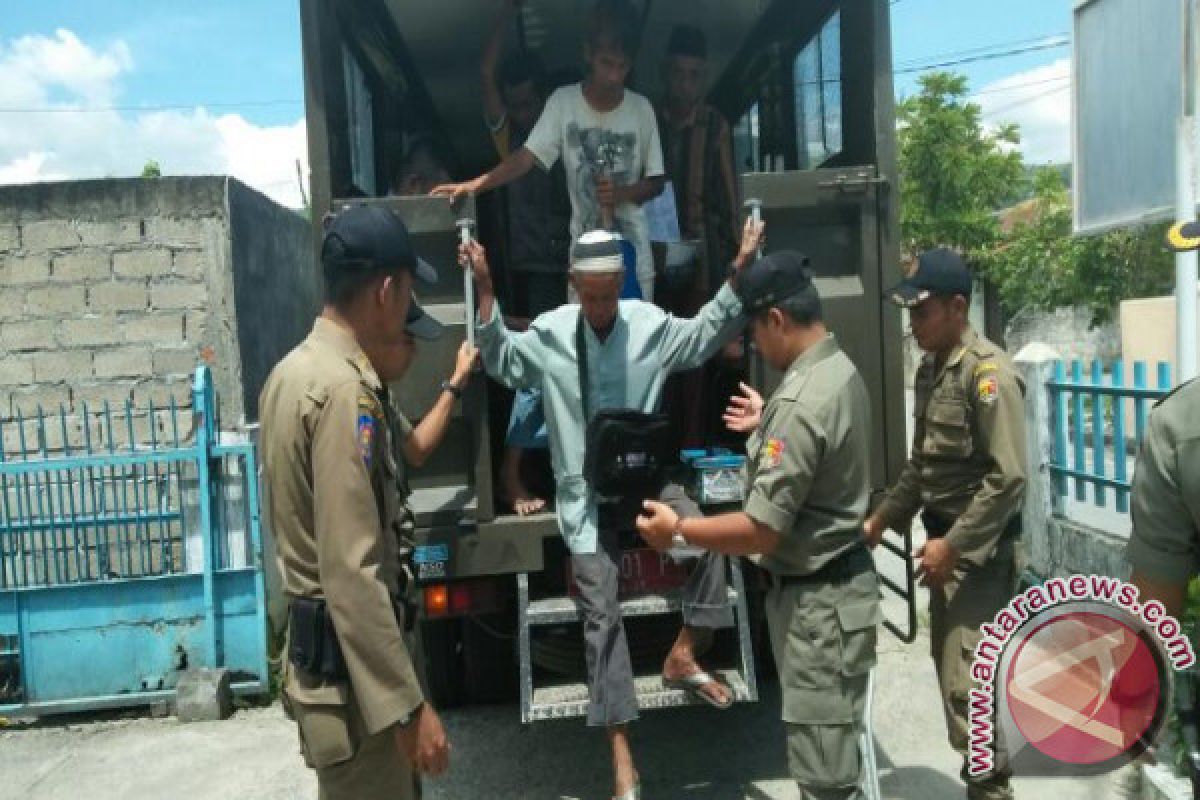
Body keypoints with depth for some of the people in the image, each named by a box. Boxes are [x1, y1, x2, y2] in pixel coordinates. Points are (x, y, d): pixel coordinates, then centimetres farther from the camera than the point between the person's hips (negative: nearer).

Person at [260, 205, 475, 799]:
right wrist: (407, 705, -24)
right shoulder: (344, 389, -24)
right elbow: (352, 572, -28)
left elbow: (409, 450, 25)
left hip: (322, 640, 10)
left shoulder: (299, 368, 9)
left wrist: (454, 384, 31)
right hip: (349, 658, -10)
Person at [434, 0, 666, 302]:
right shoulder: (563, 102, -4)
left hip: (633, 253, 1)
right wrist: (474, 184, -21)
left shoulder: (641, 109, -2)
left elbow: (656, 181, 4)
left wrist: (622, 193, -15)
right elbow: (527, 157, -10)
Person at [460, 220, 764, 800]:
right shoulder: (549, 333, -4)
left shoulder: (651, 324, 0)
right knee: (601, 611, -3)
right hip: (584, 491, -2)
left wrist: (738, 271, -3)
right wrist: (485, 288, -15)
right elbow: (499, 360, -5)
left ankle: (682, 658, -1)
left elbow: (708, 332, 7)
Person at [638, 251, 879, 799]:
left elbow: (761, 531, -26)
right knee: (832, 748, 25)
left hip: (815, 599, -10)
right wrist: (767, 426, 24)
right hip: (832, 586, 10)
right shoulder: (840, 369, 4)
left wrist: (677, 531, -14)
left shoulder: (802, 402, -27)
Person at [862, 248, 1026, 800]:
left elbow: (1009, 478, -21)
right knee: (949, 672, 17)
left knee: (969, 686, -6)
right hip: (944, 539, 8)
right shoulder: (930, 369, 9)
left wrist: (954, 545, -19)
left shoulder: (987, 371, -16)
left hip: (980, 550, -8)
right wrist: (881, 519, 16)